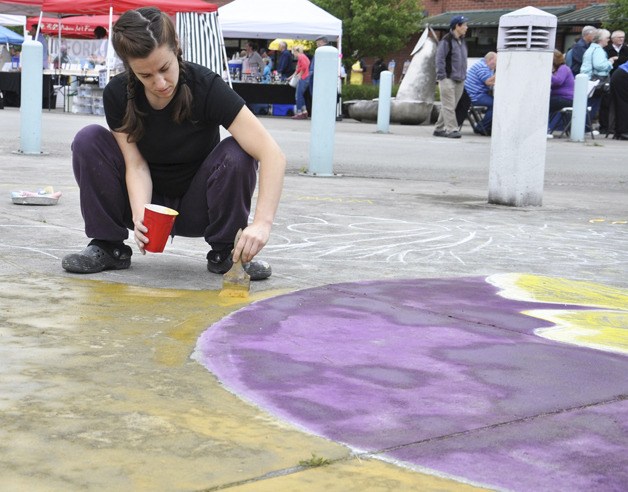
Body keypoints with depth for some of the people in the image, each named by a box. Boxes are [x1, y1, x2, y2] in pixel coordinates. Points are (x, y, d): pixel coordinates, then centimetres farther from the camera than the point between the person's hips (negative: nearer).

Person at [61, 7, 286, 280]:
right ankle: (108, 247, -8)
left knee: (237, 153, -32)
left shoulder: (206, 86, -25)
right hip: (150, 202, 2)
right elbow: (136, 165, -17)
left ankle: (225, 253, -11)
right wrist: (140, 216, -38)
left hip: (197, 209, -2)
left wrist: (262, 222, -46)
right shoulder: (117, 95, -16)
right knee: (89, 141, -21)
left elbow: (272, 154, -32)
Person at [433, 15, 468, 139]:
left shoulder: (462, 41, 18)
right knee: (448, 106, -10)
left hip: (459, 80, 8)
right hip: (448, 79, -8)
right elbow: (440, 59, -12)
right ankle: (451, 129, -12)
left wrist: (464, 76, 18)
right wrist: (441, 77, -16)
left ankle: (439, 129, 16)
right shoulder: (446, 41, -9)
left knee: (448, 107, 10)